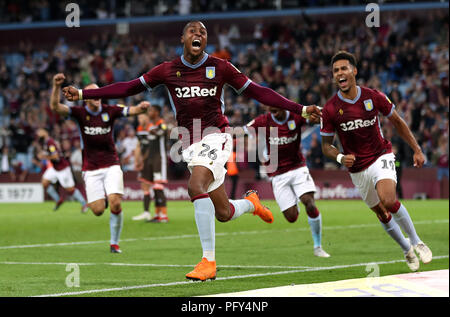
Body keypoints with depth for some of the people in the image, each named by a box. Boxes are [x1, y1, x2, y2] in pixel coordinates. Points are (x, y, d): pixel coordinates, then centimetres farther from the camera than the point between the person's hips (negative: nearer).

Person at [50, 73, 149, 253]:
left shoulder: (109, 111, 0)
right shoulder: (80, 113, -3)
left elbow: (132, 111, -9)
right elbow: (55, 107, -16)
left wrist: (142, 107, -33)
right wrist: (56, 86, -32)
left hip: (111, 165, 0)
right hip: (91, 169, 0)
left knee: (116, 205, -15)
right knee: (98, 210, -7)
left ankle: (114, 243, 2)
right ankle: (102, 198, 32)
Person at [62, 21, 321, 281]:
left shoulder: (220, 68, -1)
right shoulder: (168, 71, 5)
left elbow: (257, 92, 2)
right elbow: (129, 88, 7)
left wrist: (301, 110, -2)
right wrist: (82, 94, 3)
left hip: (215, 137, -3)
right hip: (190, 143, 3)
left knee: (196, 186, -30)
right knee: (223, 213, 5)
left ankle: (209, 261, -27)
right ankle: (251, 202, 43)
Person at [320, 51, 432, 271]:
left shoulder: (374, 97, -9)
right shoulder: (330, 110, -10)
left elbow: (397, 122, 6)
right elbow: (326, 145, -1)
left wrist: (417, 150, 6)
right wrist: (341, 157, -22)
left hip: (381, 157, -2)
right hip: (357, 169, 2)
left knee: (389, 201, -27)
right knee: (382, 215, 10)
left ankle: (416, 242, -8)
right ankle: (407, 250, 33)